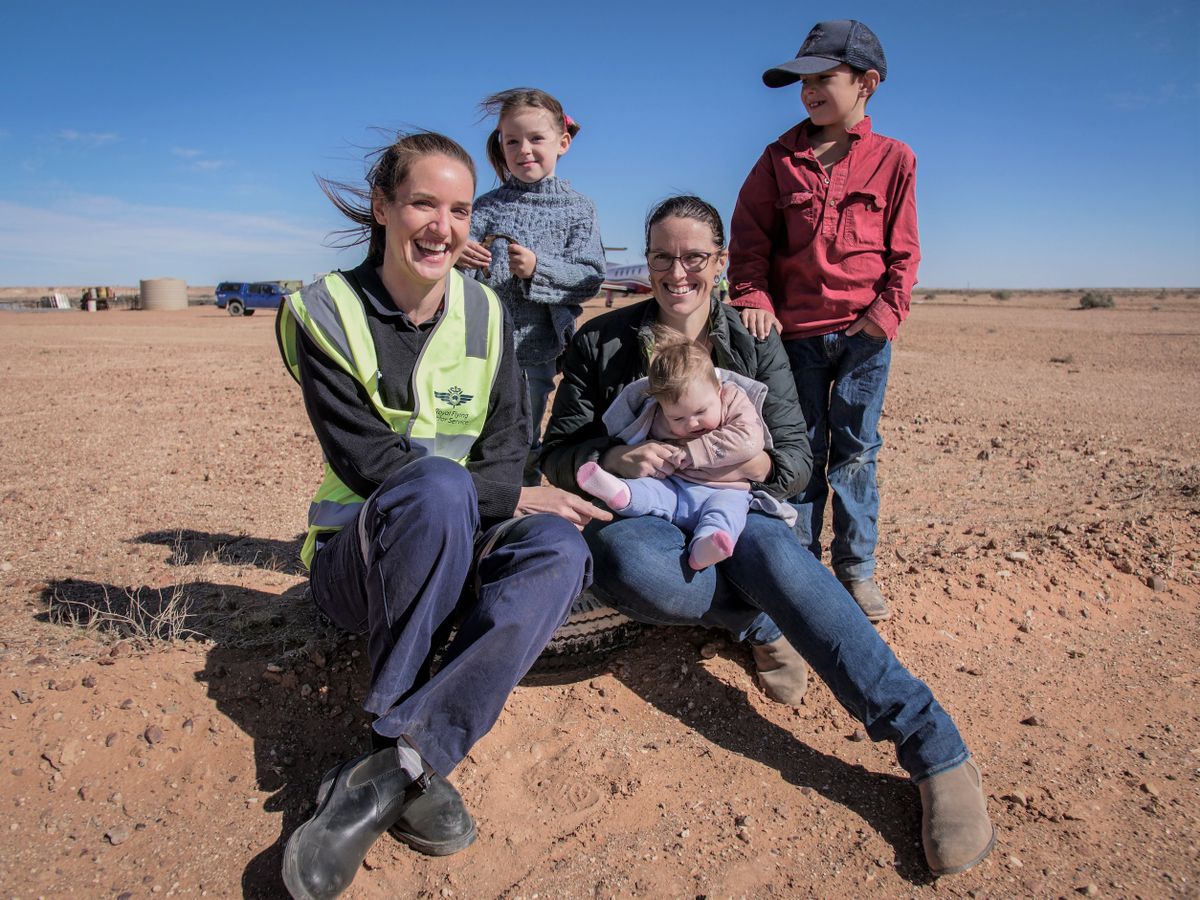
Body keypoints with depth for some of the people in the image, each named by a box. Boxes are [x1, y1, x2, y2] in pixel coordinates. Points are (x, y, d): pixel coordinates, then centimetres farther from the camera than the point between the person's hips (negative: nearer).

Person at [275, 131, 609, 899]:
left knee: (558, 547, -30)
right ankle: (416, 766, -27)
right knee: (440, 485, -36)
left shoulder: (485, 312, 4)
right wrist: (503, 496, -22)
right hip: (363, 556, -3)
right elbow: (365, 461, -15)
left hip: (462, 550, 3)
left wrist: (467, 497, -22)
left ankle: (385, 770, -32)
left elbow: (509, 450, -1)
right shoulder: (327, 312, -6)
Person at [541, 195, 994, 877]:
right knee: (635, 569, -39)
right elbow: (557, 455, 3)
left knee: (773, 551, -36)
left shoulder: (756, 345, 7)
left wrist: (753, 462, -20)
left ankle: (936, 751, -36)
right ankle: (760, 620, -10)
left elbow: (797, 462, 4)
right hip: (639, 516, 0)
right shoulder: (602, 342, 3)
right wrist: (613, 458, -20)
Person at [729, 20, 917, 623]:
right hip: (796, 330, 1)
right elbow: (750, 236, 3)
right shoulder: (781, 158, 6)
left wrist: (888, 309, -7)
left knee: (856, 449, 5)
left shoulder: (893, 160, 4)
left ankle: (855, 567, 18)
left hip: (864, 332, 0)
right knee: (802, 449, 7)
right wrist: (753, 298, -10)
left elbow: (903, 248, 5)